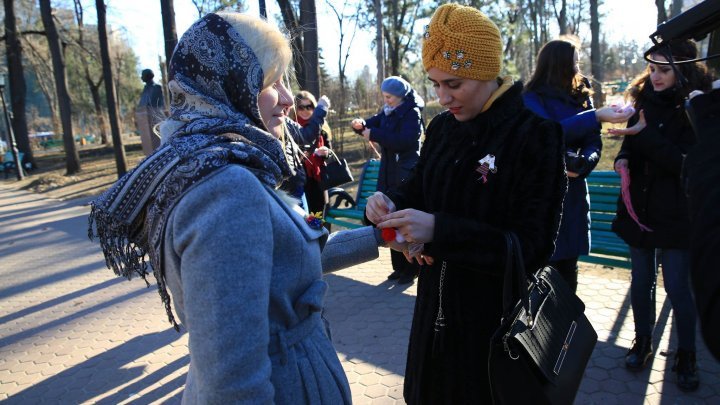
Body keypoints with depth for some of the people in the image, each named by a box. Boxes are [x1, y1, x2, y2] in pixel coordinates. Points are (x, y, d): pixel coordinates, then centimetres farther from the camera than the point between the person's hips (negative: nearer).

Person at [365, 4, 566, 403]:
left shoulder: (535, 135, -17)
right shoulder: (442, 127, 1)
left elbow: (533, 245, -21)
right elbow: (419, 189, 11)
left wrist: (439, 230, -29)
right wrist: (390, 202, -12)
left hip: (498, 314, -6)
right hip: (437, 304, 6)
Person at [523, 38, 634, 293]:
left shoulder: (582, 96, 11)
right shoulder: (533, 98, -5)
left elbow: (594, 142, 4)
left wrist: (583, 164, -17)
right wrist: (596, 116, -27)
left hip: (573, 193, 5)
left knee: (568, 268, 10)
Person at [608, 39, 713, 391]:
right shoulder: (647, 100, 6)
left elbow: (686, 163, -17)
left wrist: (645, 134, -26)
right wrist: (623, 159, -7)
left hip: (675, 214, -4)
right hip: (639, 208, 5)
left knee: (677, 286, 2)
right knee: (641, 281, 13)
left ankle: (686, 356, 21)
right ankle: (642, 342, 30)